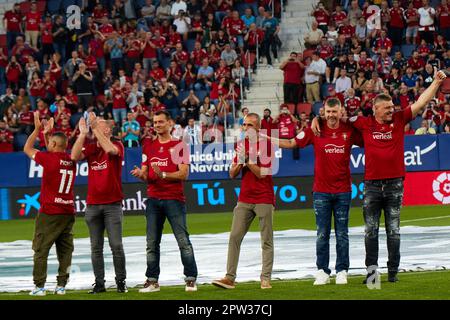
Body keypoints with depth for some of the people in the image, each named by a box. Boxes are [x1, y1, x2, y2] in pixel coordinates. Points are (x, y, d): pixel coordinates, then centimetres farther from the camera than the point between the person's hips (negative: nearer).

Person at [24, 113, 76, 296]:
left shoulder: (49, 158, -12)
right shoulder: (71, 161, 6)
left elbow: (27, 149, 4)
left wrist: (37, 129, 12)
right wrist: (47, 134, 28)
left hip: (49, 213, -6)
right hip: (68, 212, 6)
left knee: (41, 250, 0)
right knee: (65, 250, 7)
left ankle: (39, 286, -3)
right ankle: (61, 285, 7)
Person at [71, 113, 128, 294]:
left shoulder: (117, 146, 0)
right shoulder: (90, 148, 10)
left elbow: (111, 150, -24)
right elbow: (75, 156, -8)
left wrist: (95, 128, -22)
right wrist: (83, 133, -12)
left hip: (113, 204, -4)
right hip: (93, 203, 4)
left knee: (116, 245, -4)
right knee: (96, 247, 4)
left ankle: (121, 282, 3)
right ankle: (99, 283, 8)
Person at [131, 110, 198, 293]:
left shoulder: (179, 145, -1)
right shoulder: (149, 146, 15)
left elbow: (183, 174, -8)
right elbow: (145, 174, 16)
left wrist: (163, 175, -21)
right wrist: (140, 174, -7)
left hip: (174, 199, -5)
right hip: (153, 199, 5)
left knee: (183, 241, -6)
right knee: (151, 242, 3)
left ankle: (191, 279, -3)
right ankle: (152, 281, 6)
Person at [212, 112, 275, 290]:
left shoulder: (266, 145, -7)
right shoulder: (241, 145, 11)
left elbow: (261, 173, -13)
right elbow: (232, 174, 12)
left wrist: (247, 159, -16)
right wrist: (240, 162, -6)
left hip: (264, 199, -5)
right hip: (244, 200, 5)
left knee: (266, 240, 0)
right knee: (234, 237, -3)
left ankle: (265, 278, 3)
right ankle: (230, 277, -4)